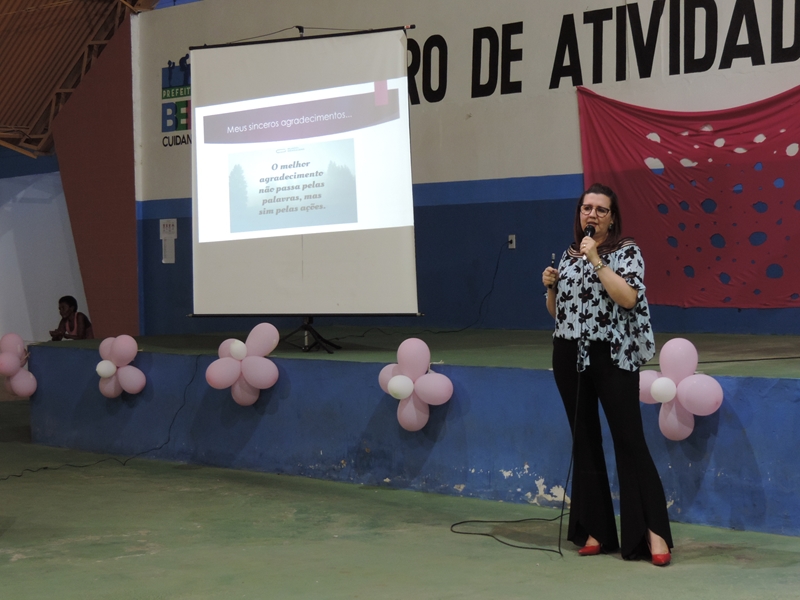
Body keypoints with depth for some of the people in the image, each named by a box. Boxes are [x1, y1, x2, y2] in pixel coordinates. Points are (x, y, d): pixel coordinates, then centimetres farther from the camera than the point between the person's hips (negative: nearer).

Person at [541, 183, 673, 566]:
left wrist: (596, 260, -18)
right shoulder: (569, 255, 12)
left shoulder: (627, 251, -3)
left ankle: (652, 533, -8)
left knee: (629, 441, -9)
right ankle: (595, 531, 14)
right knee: (585, 443, 8)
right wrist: (550, 286, -1)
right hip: (570, 357, 6)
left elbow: (628, 298, -19)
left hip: (613, 358, -5)